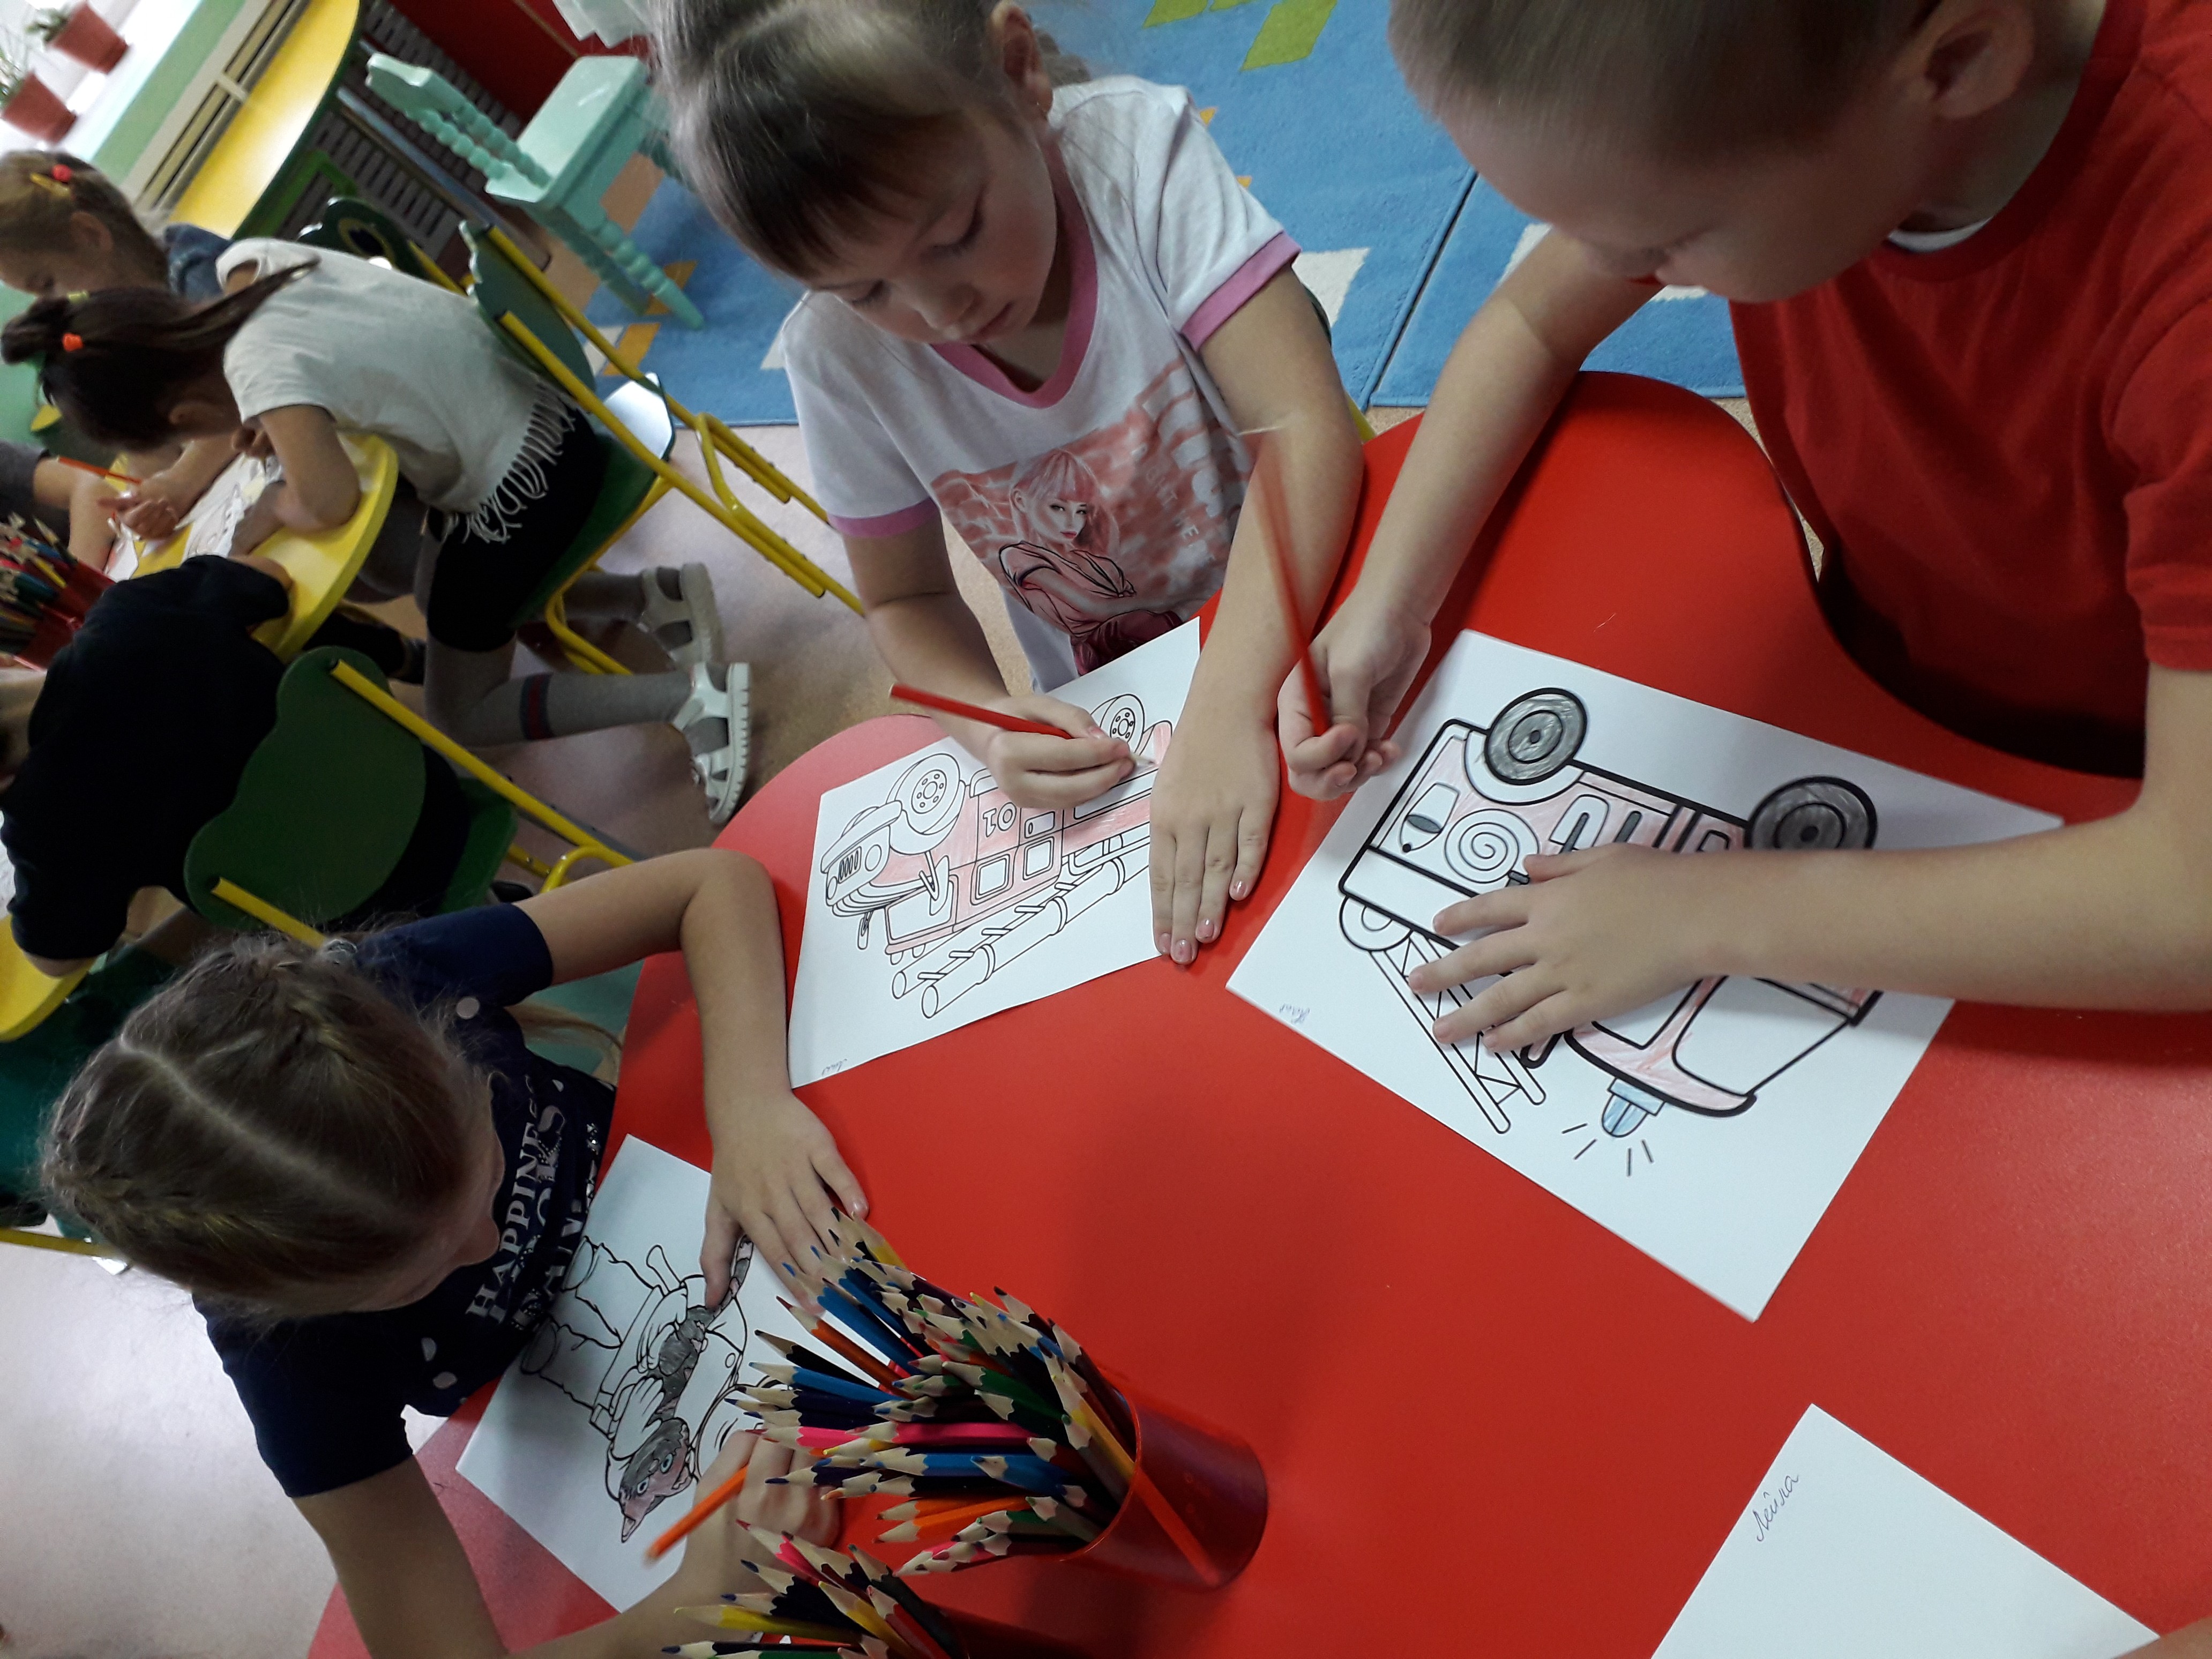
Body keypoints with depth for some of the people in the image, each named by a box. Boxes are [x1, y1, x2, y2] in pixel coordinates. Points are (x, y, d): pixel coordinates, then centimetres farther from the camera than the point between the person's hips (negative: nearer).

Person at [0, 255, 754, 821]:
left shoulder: (260, 365, -24)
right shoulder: (250, 262, -2)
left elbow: (329, 499, -31)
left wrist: (271, 511, -10)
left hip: (516, 491, -9)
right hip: (538, 412, 9)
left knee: (461, 715, 8)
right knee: (439, 592, 29)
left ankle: (691, 693, -9)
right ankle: (648, 596, 13)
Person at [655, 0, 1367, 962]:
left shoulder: (1137, 149, -22)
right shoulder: (837, 358, -15)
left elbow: (1305, 424, -31)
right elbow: (907, 601, -2)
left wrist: (1227, 707, -43)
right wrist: (991, 725, -24)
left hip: (1303, 624, -1)